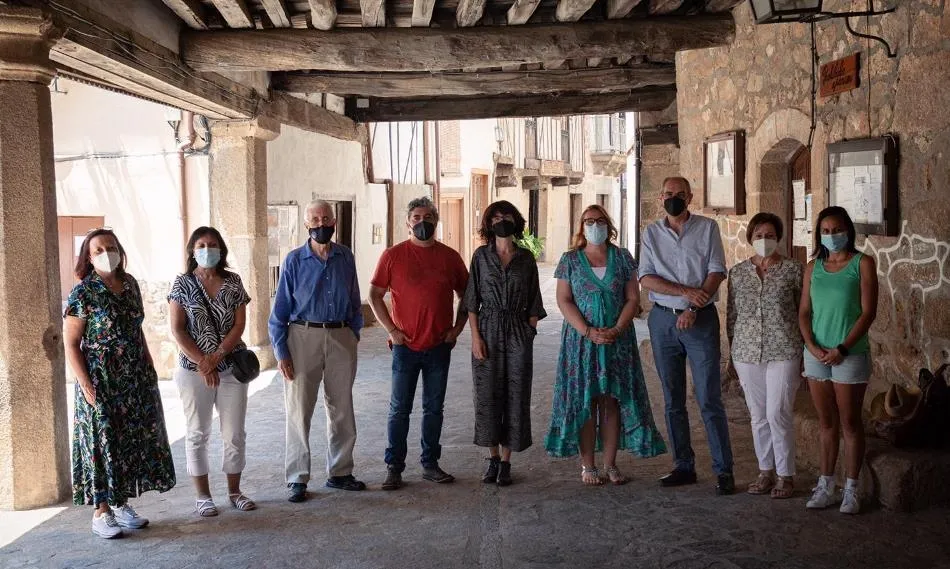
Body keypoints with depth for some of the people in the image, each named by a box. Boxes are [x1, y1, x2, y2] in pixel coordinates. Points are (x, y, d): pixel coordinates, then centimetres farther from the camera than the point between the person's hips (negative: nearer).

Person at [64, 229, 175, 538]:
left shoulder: (130, 284, 7)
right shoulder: (83, 293, -10)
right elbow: (71, 343, -10)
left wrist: (150, 367, 12)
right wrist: (86, 385, -16)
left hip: (136, 379, 6)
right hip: (101, 381, -6)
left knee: (133, 440, 9)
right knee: (103, 441, 0)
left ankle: (122, 503, 22)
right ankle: (101, 512, 10)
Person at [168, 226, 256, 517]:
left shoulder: (233, 282, 3)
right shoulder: (183, 284, -2)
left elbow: (239, 325, -2)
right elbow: (177, 330, -6)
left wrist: (216, 357, -13)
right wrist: (201, 363, -14)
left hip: (231, 367, 2)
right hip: (194, 370, -2)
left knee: (235, 433, 6)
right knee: (197, 433, 6)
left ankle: (234, 491, 20)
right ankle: (202, 495, 17)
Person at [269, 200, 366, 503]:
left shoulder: (345, 257, 6)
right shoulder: (295, 260, -3)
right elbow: (280, 308, -2)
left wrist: (354, 335, 8)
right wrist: (281, 352, -7)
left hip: (341, 338, 3)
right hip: (304, 335, -3)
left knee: (342, 410, 11)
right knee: (299, 411, 0)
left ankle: (339, 472, 25)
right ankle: (297, 479, 12)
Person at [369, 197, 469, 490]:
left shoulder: (450, 257, 5)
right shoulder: (393, 255, -1)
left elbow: (467, 295, 13)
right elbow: (374, 295, 2)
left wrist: (457, 328, 2)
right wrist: (392, 330, -6)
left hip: (440, 346, 2)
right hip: (406, 345, -2)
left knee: (434, 408, 11)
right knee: (399, 409, 2)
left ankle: (430, 464, 22)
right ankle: (394, 467, 12)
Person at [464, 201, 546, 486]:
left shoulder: (526, 258, 6)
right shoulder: (481, 256, 4)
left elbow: (533, 303, 9)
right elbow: (472, 301, 2)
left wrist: (530, 332, 0)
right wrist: (476, 336, -6)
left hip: (518, 333, 1)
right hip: (488, 330, 0)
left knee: (515, 395, 1)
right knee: (488, 394, 2)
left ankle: (506, 462, 11)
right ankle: (493, 459, 16)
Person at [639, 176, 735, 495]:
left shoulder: (707, 228, 4)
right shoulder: (652, 233, 8)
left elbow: (716, 272, -5)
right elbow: (646, 278, -2)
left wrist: (693, 309, -15)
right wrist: (685, 291, -14)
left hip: (700, 319, -3)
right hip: (663, 320, 3)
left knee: (709, 399, -5)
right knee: (673, 400, 8)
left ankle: (724, 470, 2)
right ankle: (683, 467, 17)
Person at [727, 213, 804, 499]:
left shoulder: (793, 269, -1)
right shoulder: (737, 272, 8)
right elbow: (731, 314, 12)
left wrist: (806, 353, -1)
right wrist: (733, 351, 10)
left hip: (783, 352, -3)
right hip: (747, 353, 4)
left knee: (778, 414, -6)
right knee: (759, 416, 11)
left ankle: (785, 475, 9)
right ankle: (765, 471, 23)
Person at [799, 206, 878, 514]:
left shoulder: (863, 264, -3)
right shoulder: (813, 267, 9)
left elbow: (868, 312, -8)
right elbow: (804, 311, 8)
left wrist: (841, 349, -15)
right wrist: (812, 346, -8)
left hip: (850, 355, -4)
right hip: (816, 355, 4)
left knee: (850, 424, 3)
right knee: (826, 423, 11)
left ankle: (851, 490, 13)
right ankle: (826, 486, 18)